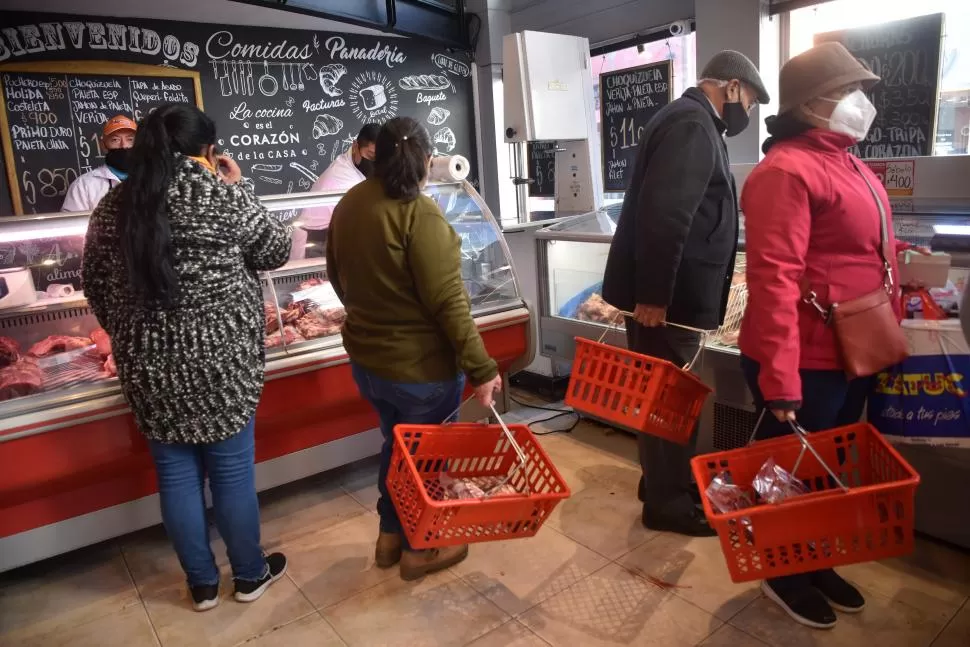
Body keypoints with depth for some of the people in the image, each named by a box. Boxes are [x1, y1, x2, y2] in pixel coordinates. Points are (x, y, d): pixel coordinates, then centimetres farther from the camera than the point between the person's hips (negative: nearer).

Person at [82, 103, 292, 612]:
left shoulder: (113, 206, 3)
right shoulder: (224, 196, -11)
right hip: (221, 359, -4)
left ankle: (202, 585, 32)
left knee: (176, 474, 15)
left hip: (150, 366, 4)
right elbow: (276, 252, 3)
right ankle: (250, 575, 30)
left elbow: (95, 287, 10)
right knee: (232, 471, 11)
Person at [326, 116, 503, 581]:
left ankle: (390, 535, 39)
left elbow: (338, 277, 15)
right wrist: (481, 367, -19)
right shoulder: (420, 214, -22)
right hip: (420, 364, -7)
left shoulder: (348, 204, 3)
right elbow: (448, 302, -24)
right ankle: (418, 550, 30)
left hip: (366, 356, 7)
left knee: (396, 444, 25)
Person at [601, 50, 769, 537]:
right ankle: (667, 503, 16)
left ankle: (664, 484, 34)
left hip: (665, 291, 10)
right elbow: (664, 216, -27)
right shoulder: (692, 125, -15)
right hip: (663, 295, -10)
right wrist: (653, 295, -26)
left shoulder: (692, 123, 20)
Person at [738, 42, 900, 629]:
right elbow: (773, 279, -26)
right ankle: (783, 573, 32)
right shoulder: (787, 170, -18)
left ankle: (815, 562, 42)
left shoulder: (850, 165, 12)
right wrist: (780, 379, -28)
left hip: (853, 356, 9)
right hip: (805, 361, -9)